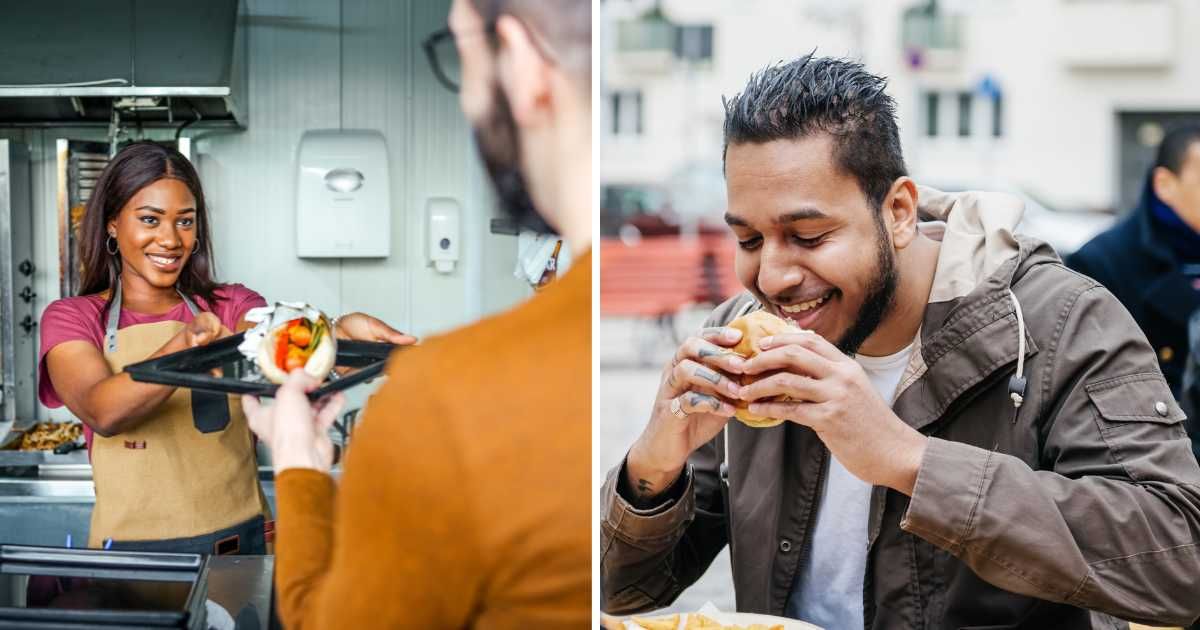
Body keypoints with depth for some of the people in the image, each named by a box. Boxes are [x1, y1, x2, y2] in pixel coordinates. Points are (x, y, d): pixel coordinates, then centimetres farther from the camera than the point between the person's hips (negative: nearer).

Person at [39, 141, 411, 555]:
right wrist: (184, 346, -33)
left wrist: (340, 331, -35)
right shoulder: (71, 319, 5)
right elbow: (102, 412, -15)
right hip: (133, 547, -2)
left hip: (241, 541, 2)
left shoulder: (230, 308, 10)